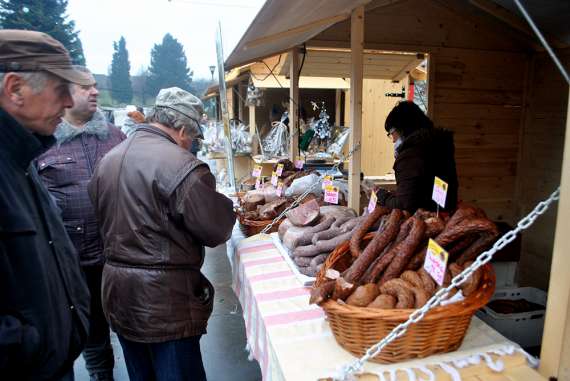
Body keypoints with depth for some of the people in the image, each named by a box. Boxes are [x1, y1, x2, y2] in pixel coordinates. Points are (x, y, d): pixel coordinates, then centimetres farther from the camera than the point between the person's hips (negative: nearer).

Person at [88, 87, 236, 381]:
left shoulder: (108, 159, 4)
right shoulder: (182, 165, -20)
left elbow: (102, 216, 13)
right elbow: (217, 232, -16)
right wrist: (224, 206, 3)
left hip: (116, 293, 8)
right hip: (164, 299, -7)